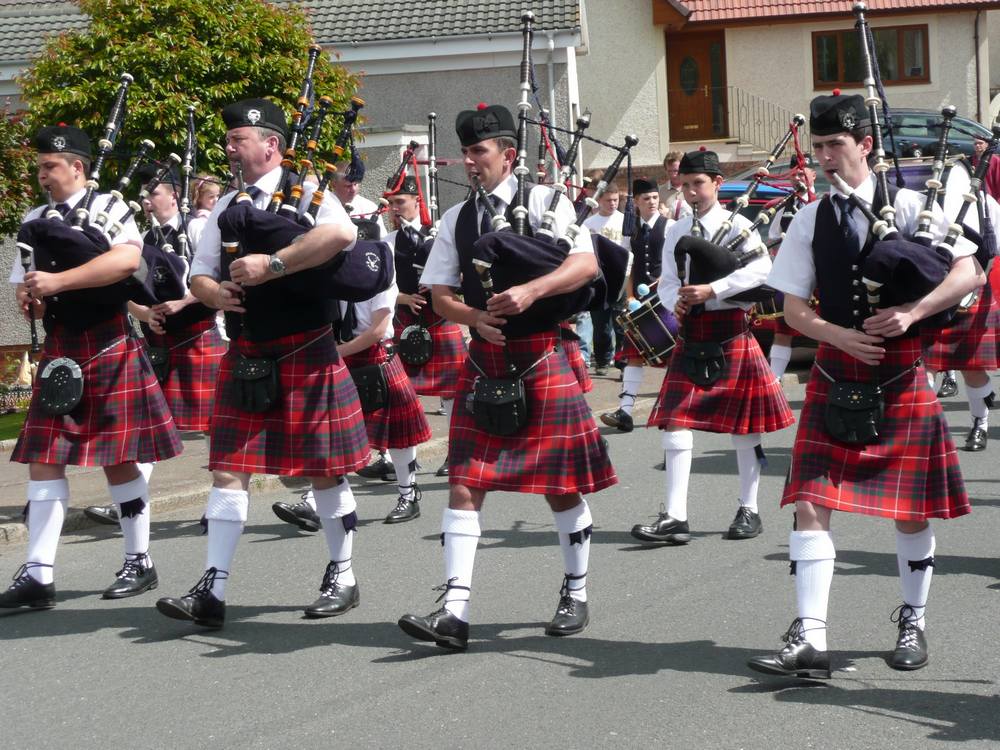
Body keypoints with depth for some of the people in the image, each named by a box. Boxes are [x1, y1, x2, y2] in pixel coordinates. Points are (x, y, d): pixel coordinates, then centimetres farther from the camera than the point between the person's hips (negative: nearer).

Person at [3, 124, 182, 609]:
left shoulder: (107, 208, -5)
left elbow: (127, 259, -22)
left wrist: (57, 281, -24)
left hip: (107, 345, -6)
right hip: (58, 349, 6)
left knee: (117, 457, 1)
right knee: (43, 457, 0)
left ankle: (139, 563, 15)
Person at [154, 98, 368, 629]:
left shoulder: (304, 191, -6)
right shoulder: (226, 208, 13)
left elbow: (342, 233, -27)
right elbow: (199, 276, 16)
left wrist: (272, 264, -27)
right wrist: (215, 293, -8)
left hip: (305, 355, -5)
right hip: (246, 355, 6)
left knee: (324, 470, 4)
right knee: (229, 468, -1)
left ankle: (343, 578, 19)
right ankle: (212, 591, -1)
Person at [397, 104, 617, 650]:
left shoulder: (545, 202, -1)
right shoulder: (456, 220, 10)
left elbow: (587, 263, -10)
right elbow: (440, 296, 10)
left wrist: (530, 291, -24)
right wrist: (475, 317, -11)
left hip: (542, 357, -4)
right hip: (483, 360, 4)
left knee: (561, 485, 4)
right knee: (464, 483, -6)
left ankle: (576, 595, 23)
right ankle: (455, 611, -9)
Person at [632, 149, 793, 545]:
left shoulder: (737, 226, -5)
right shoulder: (676, 232, 10)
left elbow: (762, 268, -17)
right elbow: (667, 282, 11)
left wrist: (712, 290, -23)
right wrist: (676, 301, -12)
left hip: (730, 331, -4)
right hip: (691, 334, 4)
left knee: (742, 424, 5)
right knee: (675, 422, -5)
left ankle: (749, 511, 18)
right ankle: (675, 517, -6)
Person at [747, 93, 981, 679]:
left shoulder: (910, 206, -2)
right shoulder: (811, 220, 5)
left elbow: (970, 275, -5)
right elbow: (794, 307, 5)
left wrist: (911, 313, -19)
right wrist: (843, 336, -14)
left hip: (901, 377, -2)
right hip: (835, 375, 2)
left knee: (910, 509, 6)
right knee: (811, 503, -8)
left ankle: (913, 623, 27)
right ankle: (810, 639, -8)